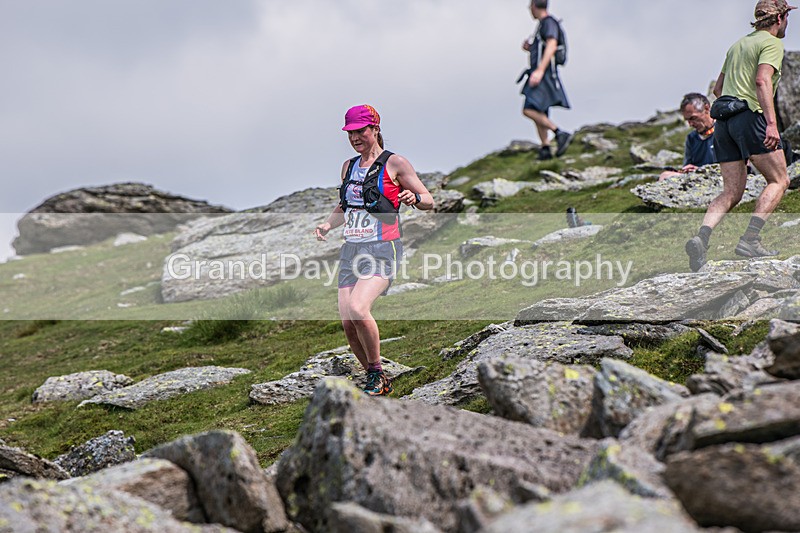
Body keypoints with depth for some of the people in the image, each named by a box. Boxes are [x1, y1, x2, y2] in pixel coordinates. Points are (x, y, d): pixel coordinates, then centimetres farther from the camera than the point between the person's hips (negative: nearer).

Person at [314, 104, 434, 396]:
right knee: (348, 323, -4)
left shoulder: (395, 163, -2)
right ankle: (376, 381, 15)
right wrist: (327, 224, 9)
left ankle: (377, 373, -7)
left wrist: (414, 198, -22)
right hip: (351, 249, 6)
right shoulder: (349, 166, 15)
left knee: (358, 309, -26)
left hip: (382, 249, -6)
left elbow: (429, 201, 1)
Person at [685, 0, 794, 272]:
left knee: (732, 192, 5)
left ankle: (701, 237, -17)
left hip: (724, 119, 8)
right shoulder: (772, 43, -1)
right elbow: (762, 80, -18)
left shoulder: (738, 44, 24)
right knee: (778, 180, 2)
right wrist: (771, 123, -25)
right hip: (751, 116, -8)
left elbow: (718, 88, 28)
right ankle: (750, 239, -11)